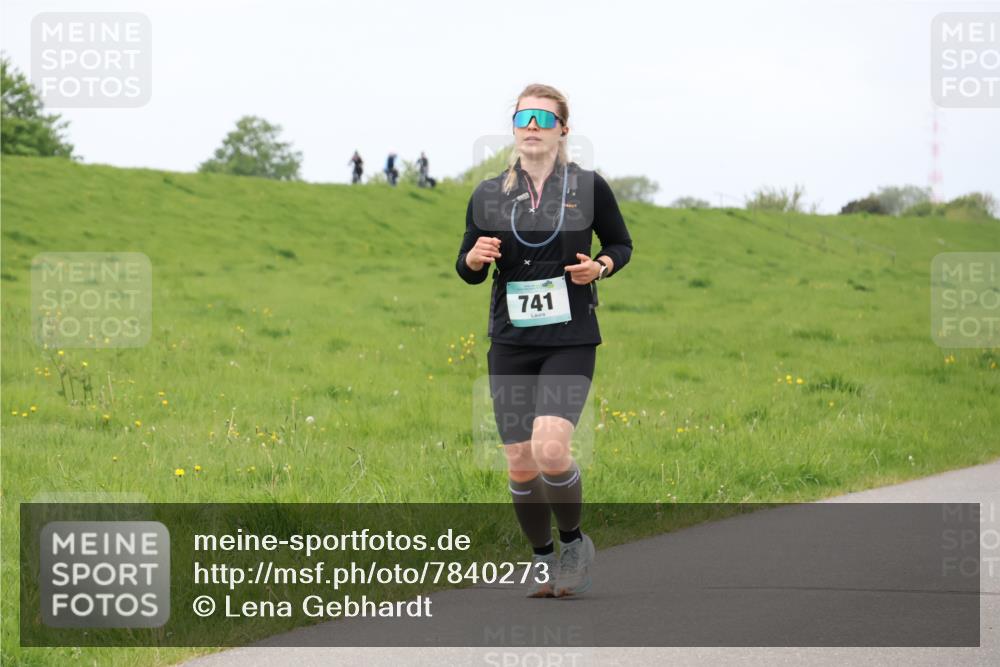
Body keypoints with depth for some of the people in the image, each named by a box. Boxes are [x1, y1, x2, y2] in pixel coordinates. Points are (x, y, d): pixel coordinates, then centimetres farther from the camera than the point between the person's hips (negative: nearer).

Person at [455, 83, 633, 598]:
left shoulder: (589, 188, -1)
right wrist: (474, 257, -10)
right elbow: (467, 271, 13)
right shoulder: (488, 195, 4)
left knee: (550, 450, -20)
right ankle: (542, 559, 25)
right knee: (520, 465, 3)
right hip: (510, 343, 3)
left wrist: (600, 267, -8)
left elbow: (620, 244, 13)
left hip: (570, 342, -3)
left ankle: (573, 541, 5)